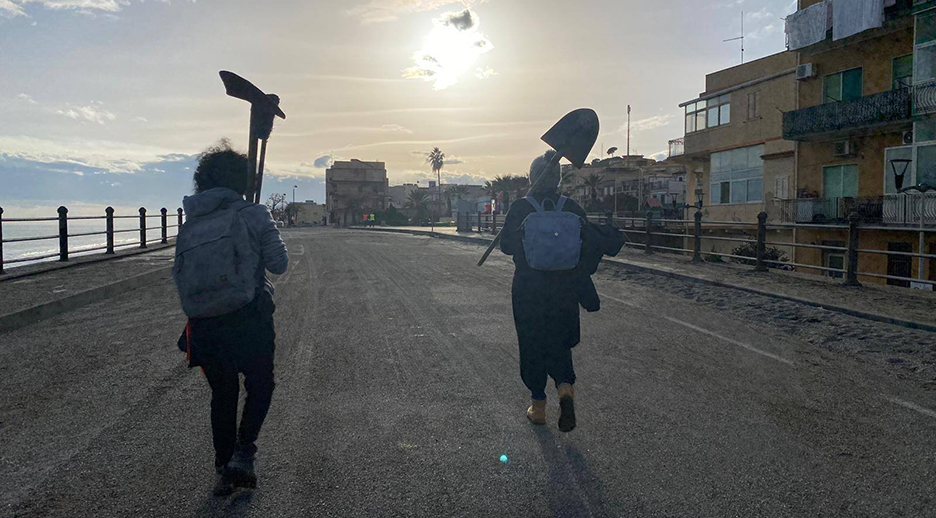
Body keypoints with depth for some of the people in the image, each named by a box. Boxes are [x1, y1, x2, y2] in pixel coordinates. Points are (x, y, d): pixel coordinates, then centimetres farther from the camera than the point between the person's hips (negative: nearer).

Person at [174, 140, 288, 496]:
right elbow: (278, 264, -5)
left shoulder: (188, 226, 9)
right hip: (249, 319, -4)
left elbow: (180, 277, 10)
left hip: (204, 326, 4)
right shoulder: (253, 214, -5)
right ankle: (242, 454, 3)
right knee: (260, 386, 16)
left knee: (223, 395, 18)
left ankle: (224, 470, 23)